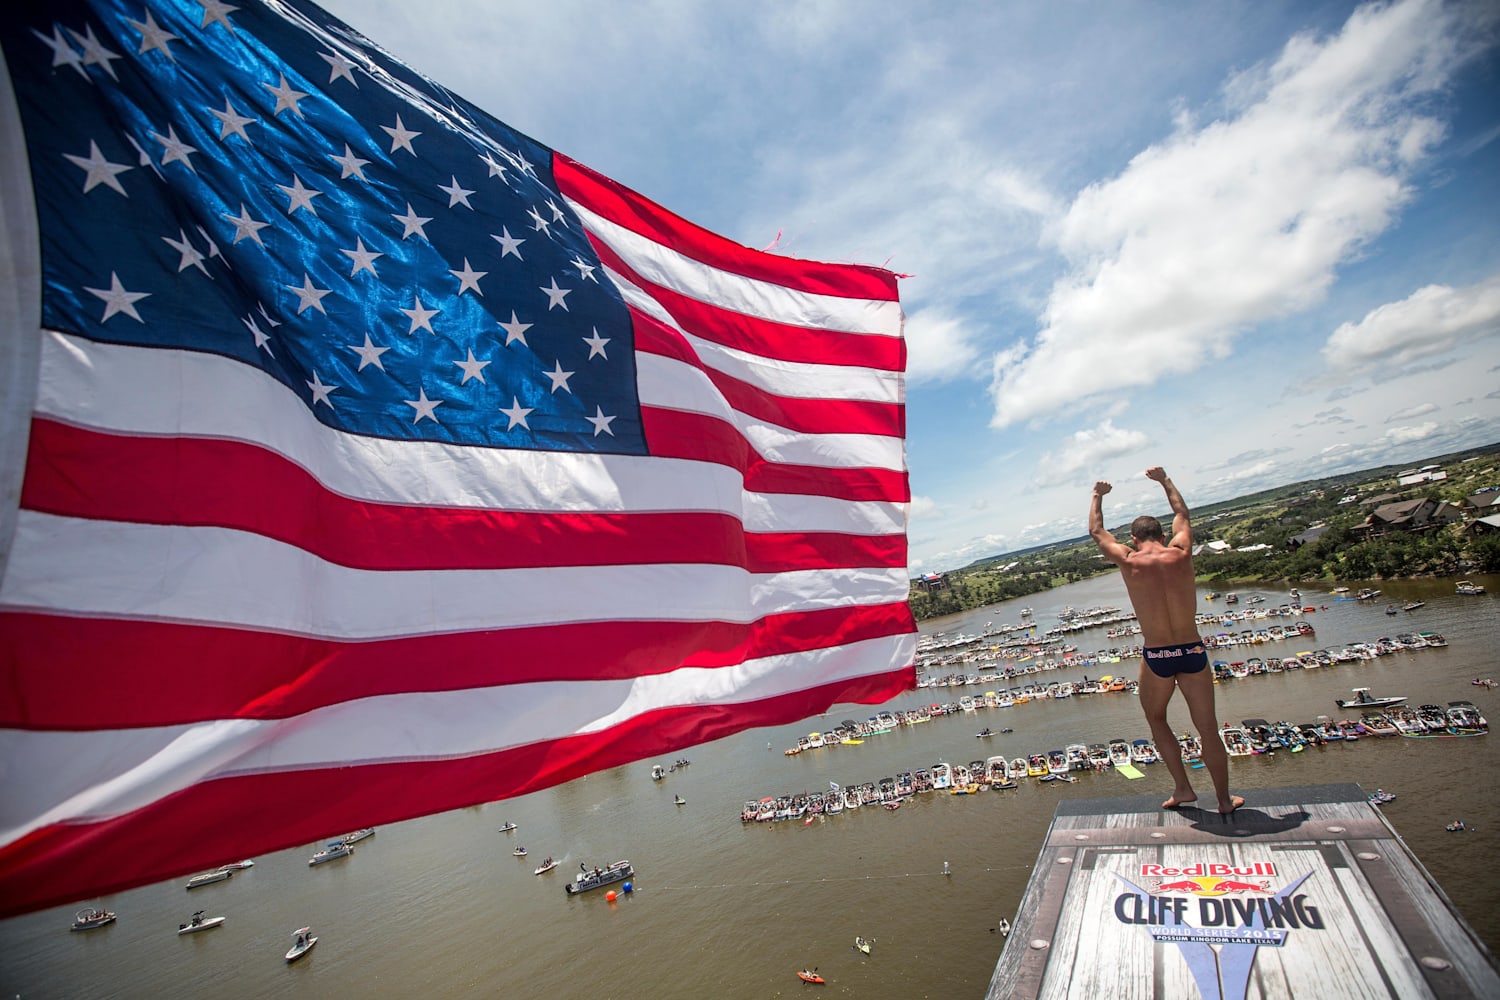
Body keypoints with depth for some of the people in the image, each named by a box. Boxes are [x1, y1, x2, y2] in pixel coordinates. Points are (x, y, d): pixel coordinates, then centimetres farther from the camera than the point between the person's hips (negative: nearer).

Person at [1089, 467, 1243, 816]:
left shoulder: (1128, 561, -7)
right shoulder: (1181, 553, -2)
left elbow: (1096, 531, 11)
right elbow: (1182, 515, 19)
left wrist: (1098, 496, 26)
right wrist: (1164, 480, 33)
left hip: (1156, 657, -2)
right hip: (1193, 652, 2)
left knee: (1155, 717, 23)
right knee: (1208, 728, 15)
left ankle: (1182, 787, 22)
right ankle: (1225, 800, 28)